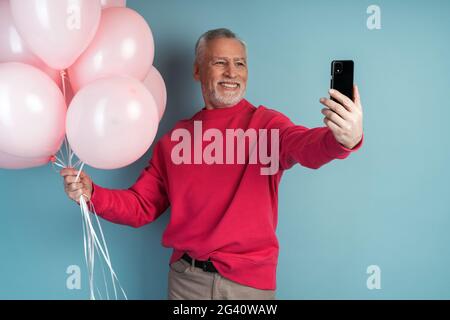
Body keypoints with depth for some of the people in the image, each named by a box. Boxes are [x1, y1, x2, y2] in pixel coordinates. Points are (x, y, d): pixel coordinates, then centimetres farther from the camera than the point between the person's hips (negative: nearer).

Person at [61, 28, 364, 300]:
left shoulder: (265, 123, -5)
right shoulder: (177, 136, 4)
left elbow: (305, 145, -27)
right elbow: (141, 206, 8)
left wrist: (344, 139, -48)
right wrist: (91, 194, -9)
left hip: (251, 281, -2)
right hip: (186, 279, 3)